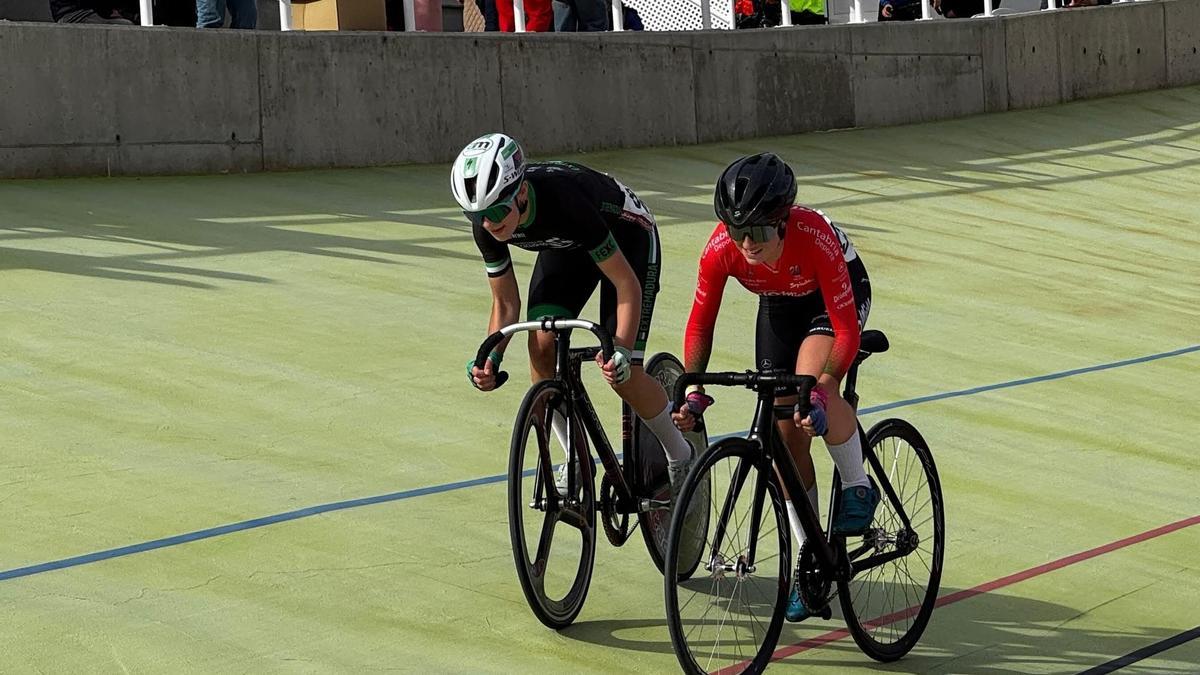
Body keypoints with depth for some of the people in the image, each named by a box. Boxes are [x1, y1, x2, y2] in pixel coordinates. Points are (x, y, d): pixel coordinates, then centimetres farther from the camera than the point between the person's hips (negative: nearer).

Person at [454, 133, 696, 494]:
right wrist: (491, 358, -27)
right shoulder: (487, 224, -24)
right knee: (541, 345, -15)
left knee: (622, 373, -14)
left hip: (625, 238, -5)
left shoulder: (563, 200, -42)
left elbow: (627, 283, -35)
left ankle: (681, 457, 11)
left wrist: (622, 350, -45)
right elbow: (505, 304, -10)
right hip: (565, 245, 5)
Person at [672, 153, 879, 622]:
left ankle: (858, 488, -11)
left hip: (839, 292, -4)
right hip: (781, 304, 4)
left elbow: (847, 331, -37)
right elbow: (700, 323, -18)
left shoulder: (816, 239, -40)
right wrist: (694, 393, -29)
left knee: (810, 379, -34)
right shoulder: (721, 248, -31)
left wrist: (821, 393, -48)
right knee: (786, 433, 0)